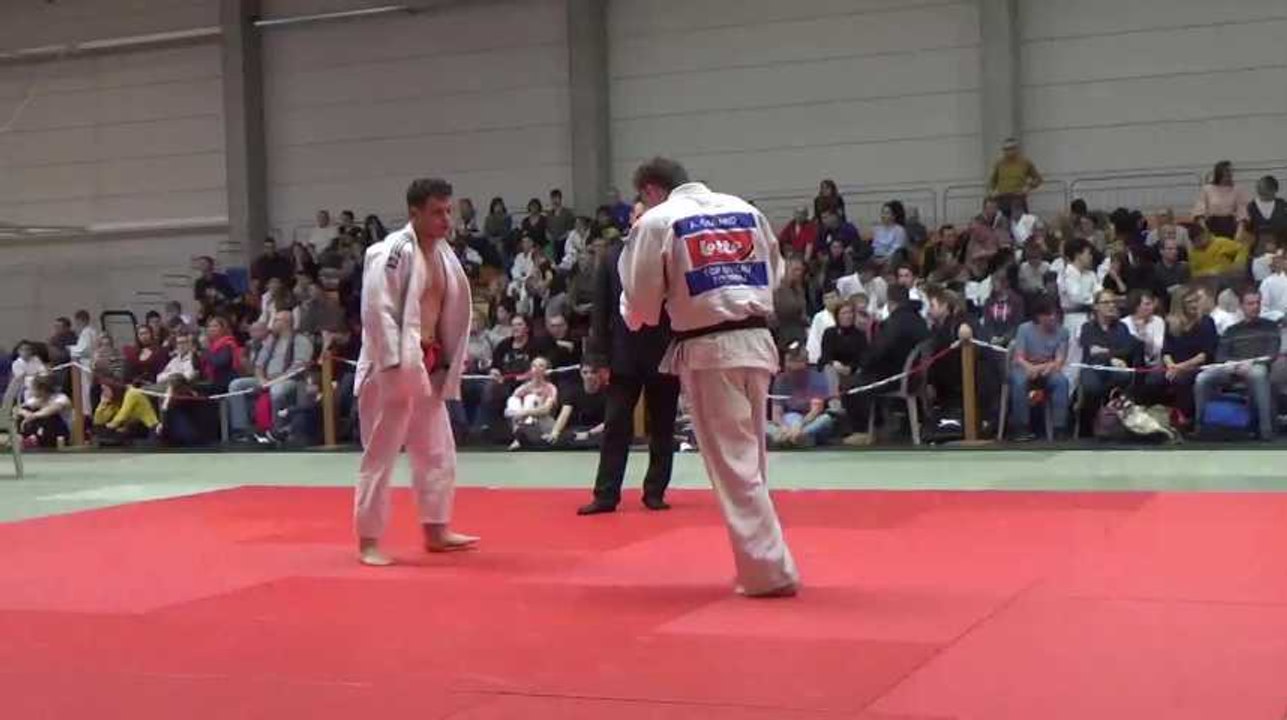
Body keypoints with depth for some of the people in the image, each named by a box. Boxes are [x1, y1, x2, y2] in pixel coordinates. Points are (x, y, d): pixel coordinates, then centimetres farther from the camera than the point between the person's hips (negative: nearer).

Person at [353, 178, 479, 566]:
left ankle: (436, 531, 26)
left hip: (428, 368, 9)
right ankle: (368, 541, 5)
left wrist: (445, 364, 12)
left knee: (438, 451, 15)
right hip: (392, 368, -9)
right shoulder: (392, 252, -16)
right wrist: (396, 366, -25)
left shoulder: (443, 254, 10)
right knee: (380, 455, -2)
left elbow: (452, 313, 17)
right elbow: (377, 311, -22)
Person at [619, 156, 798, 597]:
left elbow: (641, 300, -1)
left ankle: (769, 570, -2)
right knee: (748, 456, 15)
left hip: (708, 350, -5)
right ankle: (761, 565, 21)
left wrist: (637, 317, 20)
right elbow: (775, 273, 17)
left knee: (733, 463, -1)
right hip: (756, 341, 5)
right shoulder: (746, 209, 11)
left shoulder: (656, 222, -3)